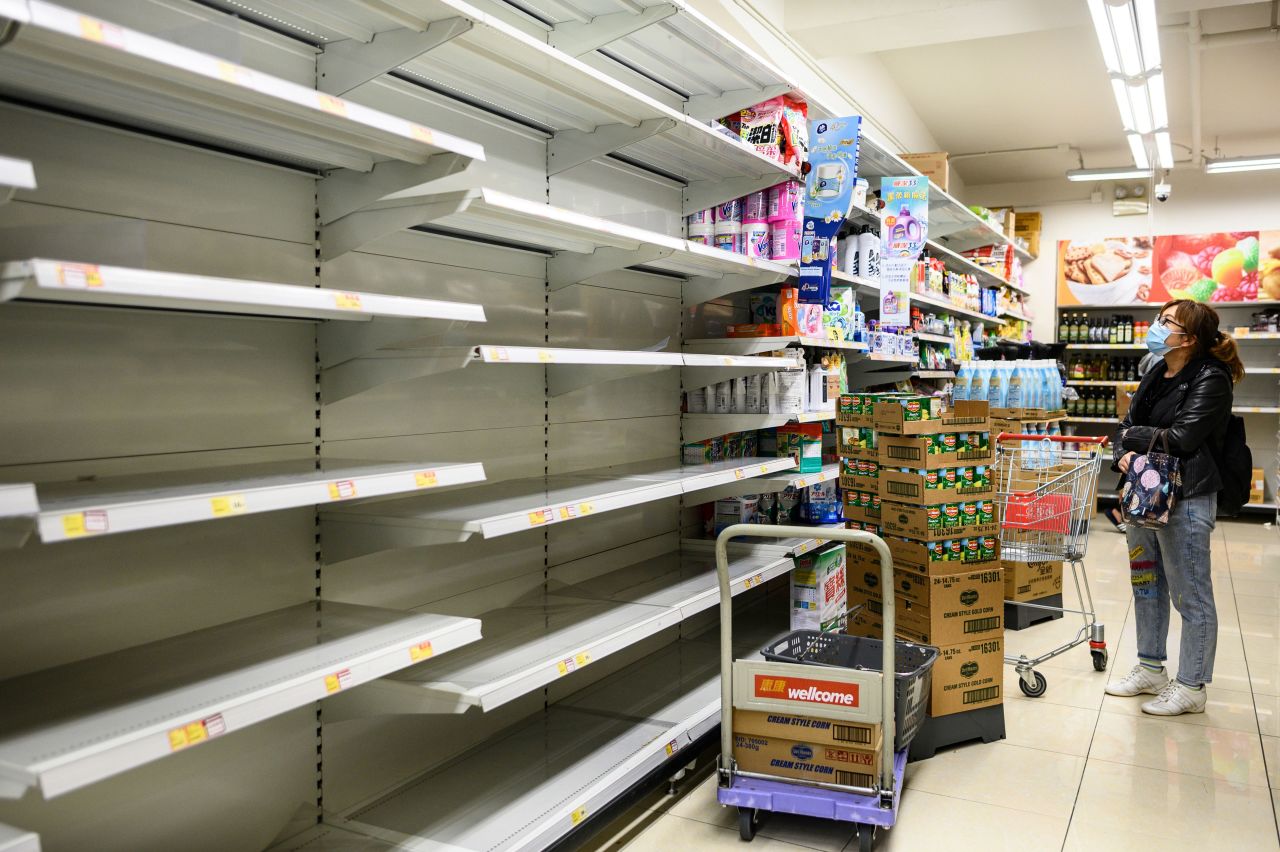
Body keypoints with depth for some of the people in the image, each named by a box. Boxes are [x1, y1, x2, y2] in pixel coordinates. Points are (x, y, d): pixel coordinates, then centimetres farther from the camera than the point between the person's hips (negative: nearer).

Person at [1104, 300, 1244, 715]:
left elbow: (1183, 437, -21)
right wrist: (1123, 453, -12)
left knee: (1191, 595, 2)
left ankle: (1191, 687, 15)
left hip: (1186, 498, -9)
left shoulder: (1210, 379, -12)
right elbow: (1126, 426, 9)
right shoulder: (1156, 376, 11)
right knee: (1147, 584, 17)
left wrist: (1135, 436, -6)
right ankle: (1150, 669, 32)